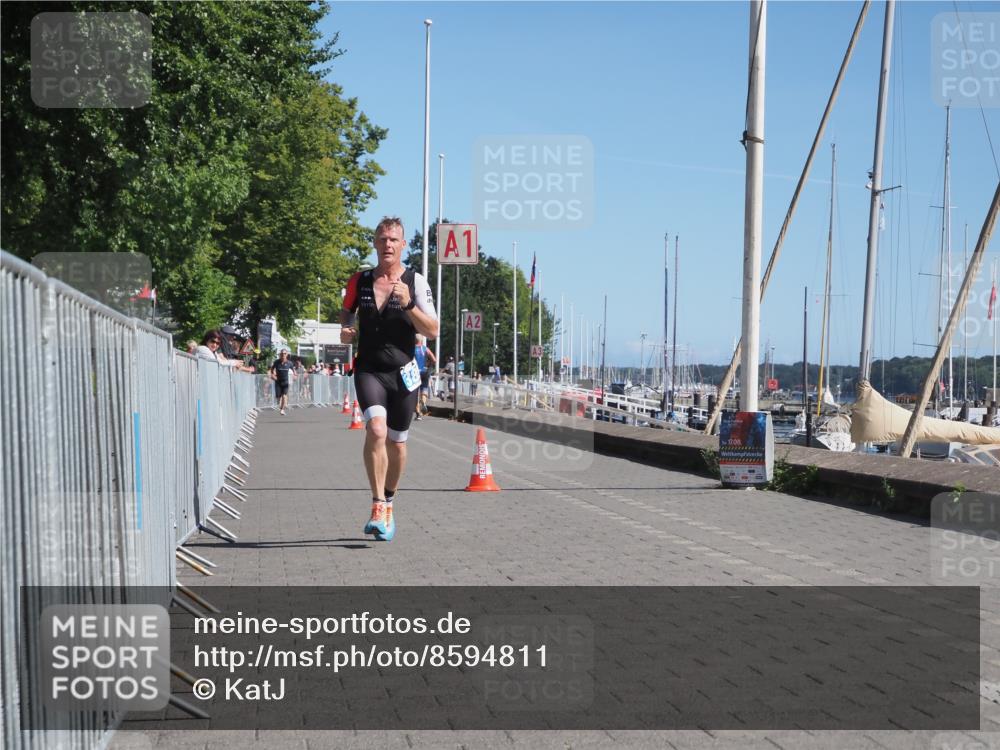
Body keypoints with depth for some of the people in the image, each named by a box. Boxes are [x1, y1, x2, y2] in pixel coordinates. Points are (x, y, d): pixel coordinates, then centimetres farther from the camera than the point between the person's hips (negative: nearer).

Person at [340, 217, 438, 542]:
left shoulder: (416, 282, -3)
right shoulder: (359, 280, 3)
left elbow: (432, 331, -8)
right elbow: (346, 311, 20)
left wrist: (408, 305, -22)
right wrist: (346, 331, -1)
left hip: (403, 373, 0)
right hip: (369, 370, 0)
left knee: (396, 442, 10)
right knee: (376, 429, -23)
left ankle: (389, 502, 32)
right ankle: (378, 507, -22)